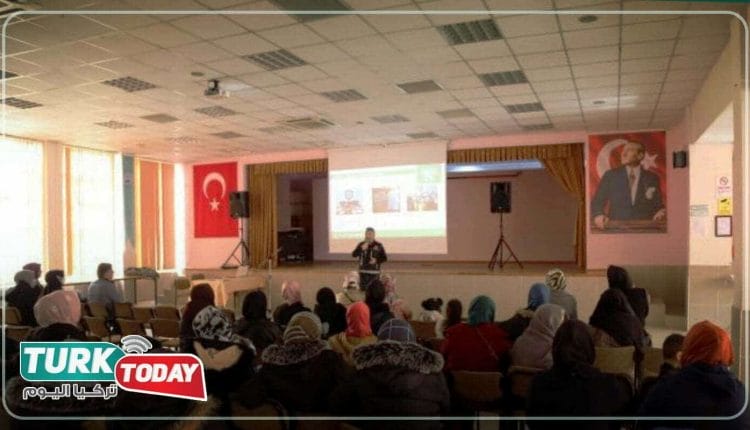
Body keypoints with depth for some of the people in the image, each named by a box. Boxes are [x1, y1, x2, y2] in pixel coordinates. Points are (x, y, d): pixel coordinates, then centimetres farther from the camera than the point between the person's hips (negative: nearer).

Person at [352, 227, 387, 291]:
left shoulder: (378, 245, -2)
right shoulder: (361, 244, 5)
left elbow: (385, 258, 1)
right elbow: (354, 255, -3)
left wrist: (376, 260, -17)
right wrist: (362, 249, -18)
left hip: (374, 272, -2)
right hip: (363, 271, 3)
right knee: (363, 289, 5)